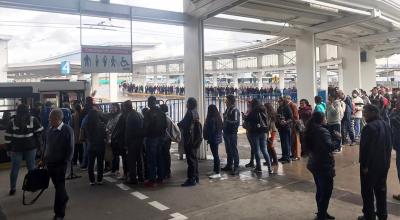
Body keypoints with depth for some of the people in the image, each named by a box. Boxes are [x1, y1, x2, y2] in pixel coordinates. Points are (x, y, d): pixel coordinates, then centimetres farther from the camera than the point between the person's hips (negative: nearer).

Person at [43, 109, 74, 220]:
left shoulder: (68, 130, -13)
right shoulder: (49, 130, 4)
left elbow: (70, 149, -12)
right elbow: (46, 146, 15)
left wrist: (65, 163, -14)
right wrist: (44, 159, 13)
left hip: (61, 164, -5)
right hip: (50, 163, 5)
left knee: (60, 186, 0)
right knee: (57, 185, 18)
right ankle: (64, 199, 46)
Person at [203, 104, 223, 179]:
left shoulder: (211, 119, -19)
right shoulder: (218, 118, 8)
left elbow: (211, 130, -18)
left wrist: (207, 138, -6)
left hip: (213, 139, -9)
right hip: (218, 138, 9)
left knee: (215, 155, -5)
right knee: (216, 154, 17)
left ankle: (217, 173, -1)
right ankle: (216, 170, 26)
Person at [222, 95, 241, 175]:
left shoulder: (235, 110, -13)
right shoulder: (227, 110, 15)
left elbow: (236, 122, -20)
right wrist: (224, 129, 12)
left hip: (232, 133, -9)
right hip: (226, 133, 9)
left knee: (234, 150, -6)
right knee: (228, 150, 16)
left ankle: (236, 168, -2)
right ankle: (229, 165, 26)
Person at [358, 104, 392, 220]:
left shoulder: (370, 127, -22)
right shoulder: (386, 125, 7)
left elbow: (366, 148, -24)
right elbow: (389, 145, 14)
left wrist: (364, 165, -18)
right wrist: (386, 159, 21)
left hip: (371, 164, -8)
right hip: (384, 163, 9)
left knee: (367, 191, 4)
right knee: (381, 189, 19)